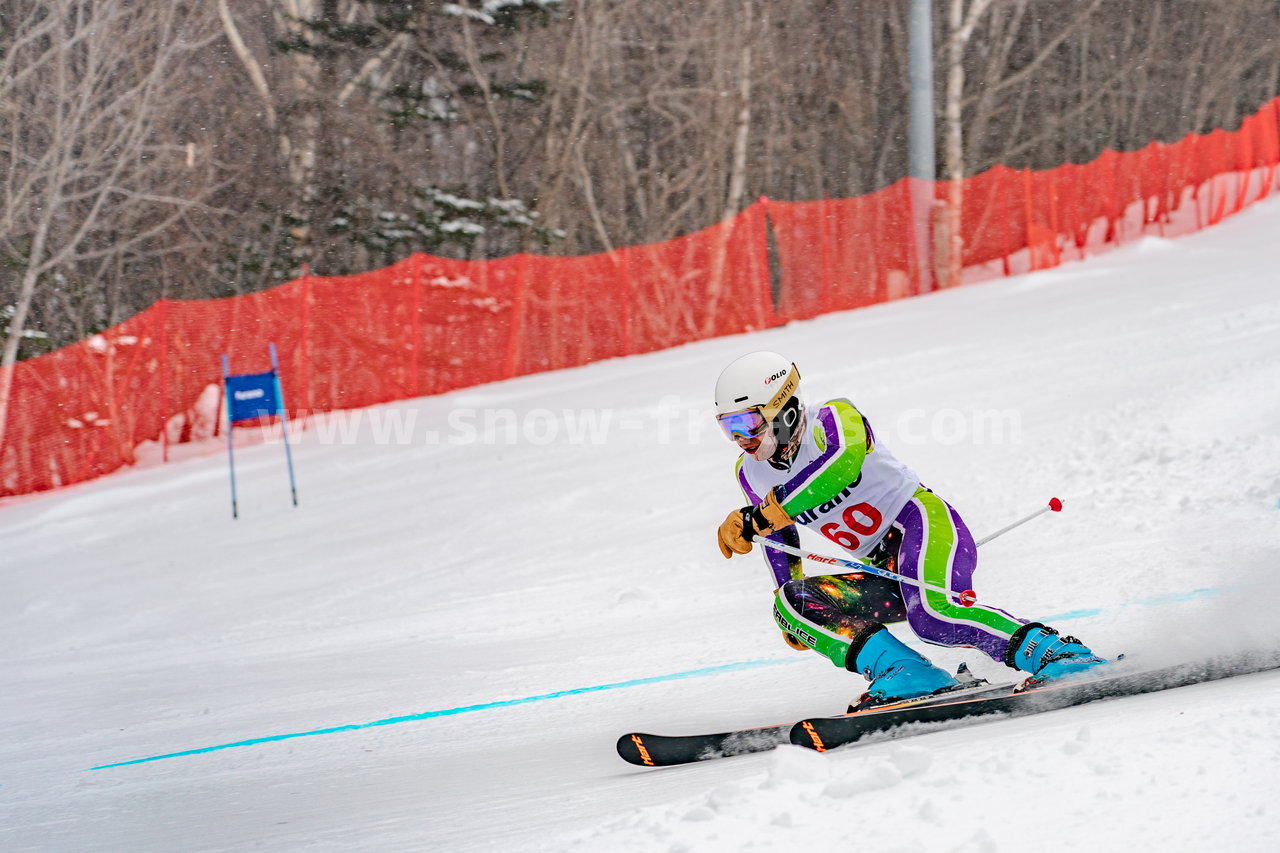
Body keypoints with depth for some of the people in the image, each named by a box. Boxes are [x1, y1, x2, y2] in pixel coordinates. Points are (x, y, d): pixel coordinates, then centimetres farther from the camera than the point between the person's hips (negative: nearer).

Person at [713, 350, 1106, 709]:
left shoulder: (833, 420, -15)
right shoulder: (752, 475, 6)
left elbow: (844, 460, -39)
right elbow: (779, 538, 26)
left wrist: (758, 516, -42)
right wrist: (788, 599, 28)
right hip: (888, 571, 8)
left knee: (932, 616, -36)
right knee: (791, 602, -15)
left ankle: (1056, 652, -29)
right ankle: (901, 671, -28)